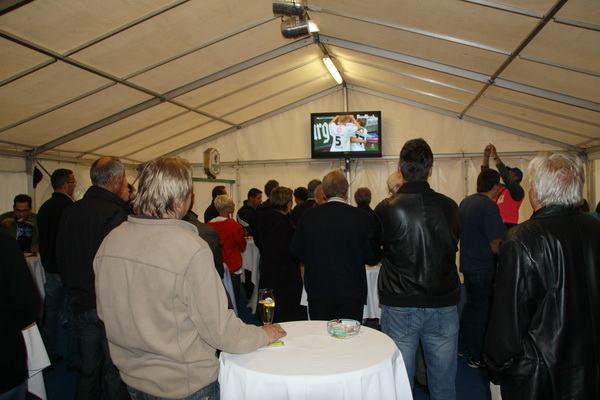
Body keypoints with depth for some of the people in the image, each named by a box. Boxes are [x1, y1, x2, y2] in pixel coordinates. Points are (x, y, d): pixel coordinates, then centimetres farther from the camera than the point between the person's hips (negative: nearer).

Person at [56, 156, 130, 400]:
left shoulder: (69, 212, 3)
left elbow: (60, 258, 13)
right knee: (114, 372, 8)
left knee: (87, 367, 21)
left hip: (80, 303, 7)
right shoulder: (117, 214, -21)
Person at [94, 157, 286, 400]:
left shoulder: (109, 242, -8)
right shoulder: (192, 250, -27)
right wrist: (263, 335, -4)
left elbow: (105, 313, 5)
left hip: (132, 375, 6)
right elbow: (220, 330, -21)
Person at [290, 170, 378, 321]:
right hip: (351, 292, -1)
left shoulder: (308, 216, -4)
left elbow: (296, 252, 4)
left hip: (318, 293, 2)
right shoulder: (360, 217, -8)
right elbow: (372, 259, -3)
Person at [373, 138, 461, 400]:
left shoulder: (385, 209, -13)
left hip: (399, 308, -2)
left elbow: (372, 253, 2)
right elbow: (453, 247, 10)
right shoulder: (450, 207, -6)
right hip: (443, 305, 2)